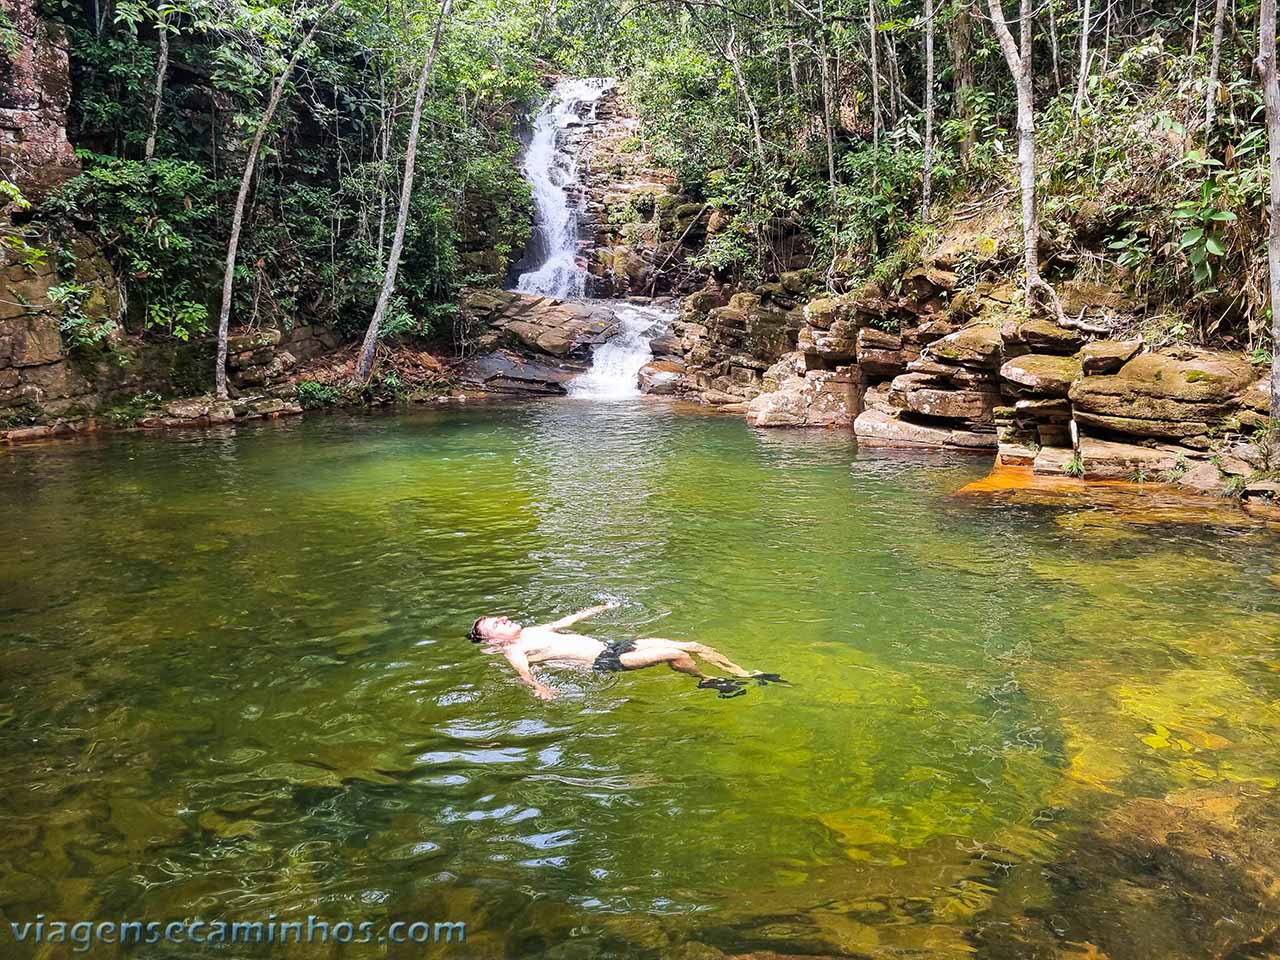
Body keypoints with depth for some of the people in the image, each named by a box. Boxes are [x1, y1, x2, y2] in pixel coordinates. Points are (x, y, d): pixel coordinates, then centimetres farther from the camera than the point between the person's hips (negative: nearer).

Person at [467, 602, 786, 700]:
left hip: (611, 644, 8)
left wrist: (601, 607, 46)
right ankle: (707, 681, 1)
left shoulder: (531, 631, 21)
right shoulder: (513, 651, -3)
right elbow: (523, 672, -24)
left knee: (695, 646, -1)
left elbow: (567, 620, 35)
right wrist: (539, 686, -46)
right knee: (675, 654, -25)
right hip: (604, 663, -8)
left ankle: (745, 675, 6)